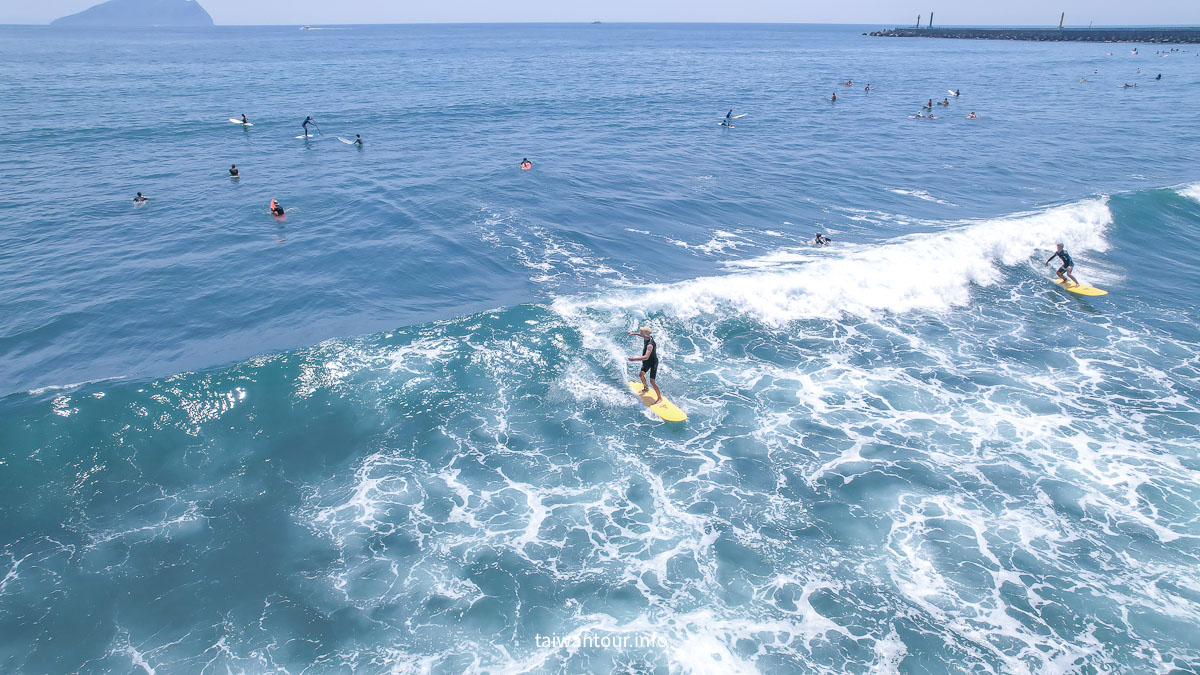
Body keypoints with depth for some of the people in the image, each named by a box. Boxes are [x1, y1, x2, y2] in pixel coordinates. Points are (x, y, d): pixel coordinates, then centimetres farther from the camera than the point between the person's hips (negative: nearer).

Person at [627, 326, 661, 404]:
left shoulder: (650, 344, -38)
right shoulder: (646, 337, -11)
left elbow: (646, 357, -47)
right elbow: (642, 335, 17)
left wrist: (634, 359, -48)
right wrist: (634, 333, 19)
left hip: (653, 363, -9)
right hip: (647, 362, 9)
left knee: (652, 381, -12)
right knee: (641, 374, 21)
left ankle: (659, 398, -1)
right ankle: (646, 388, 48)